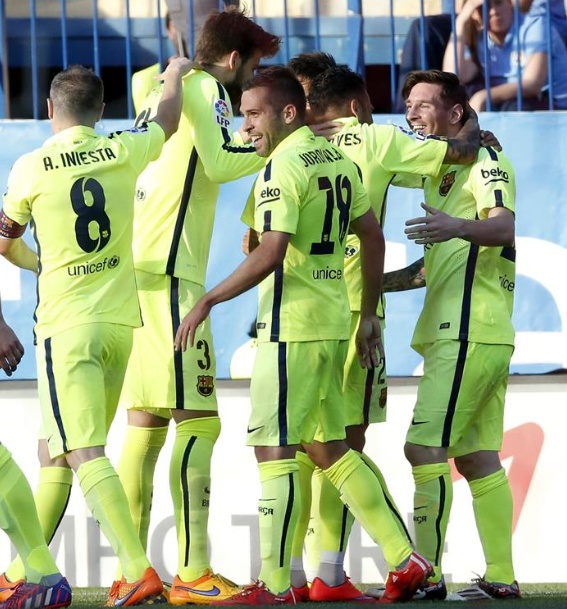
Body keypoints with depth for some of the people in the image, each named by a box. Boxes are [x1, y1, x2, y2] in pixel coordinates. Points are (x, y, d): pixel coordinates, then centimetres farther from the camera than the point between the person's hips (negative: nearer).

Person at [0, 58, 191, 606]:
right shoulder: (123, 152, 4)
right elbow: (169, 116, 25)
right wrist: (176, 73, 46)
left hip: (67, 327, -5)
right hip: (123, 324, 5)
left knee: (83, 454, -12)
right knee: (83, 450, 17)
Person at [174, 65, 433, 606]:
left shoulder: (283, 165, -13)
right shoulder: (337, 159, 13)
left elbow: (270, 254, -22)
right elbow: (372, 237, 18)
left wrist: (208, 301, -16)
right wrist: (368, 315, 24)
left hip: (291, 325, -9)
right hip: (332, 320, 9)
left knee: (274, 449, -6)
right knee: (328, 447, 16)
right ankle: (404, 559, 14)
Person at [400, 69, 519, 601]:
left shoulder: (484, 162, -6)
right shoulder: (436, 174, 22)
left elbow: (505, 226, -25)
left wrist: (458, 227, -45)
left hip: (468, 334, -10)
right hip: (455, 332, 10)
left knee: (425, 449, -14)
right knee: (476, 457, 8)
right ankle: (501, 578, 8)